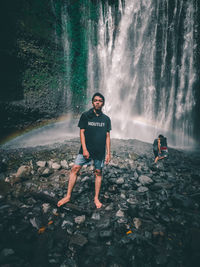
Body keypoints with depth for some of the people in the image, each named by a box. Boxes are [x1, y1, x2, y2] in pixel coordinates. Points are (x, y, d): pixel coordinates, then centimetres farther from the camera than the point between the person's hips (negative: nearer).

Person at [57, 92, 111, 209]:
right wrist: (84, 149, -10)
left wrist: (108, 153, 3)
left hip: (100, 150, 1)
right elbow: (82, 132, -2)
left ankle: (96, 198, 25)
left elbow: (107, 136, 6)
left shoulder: (106, 119, 5)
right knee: (75, 169, -3)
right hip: (86, 149, -1)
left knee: (98, 173, 8)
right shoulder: (85, 115, 0)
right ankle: (68, 196, 13)